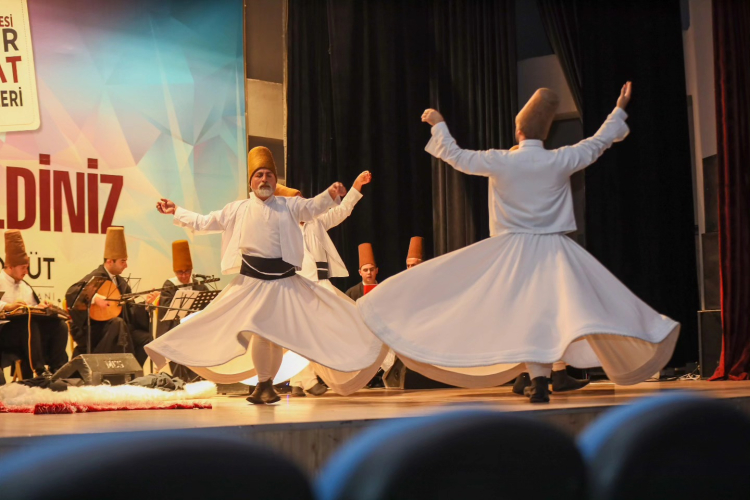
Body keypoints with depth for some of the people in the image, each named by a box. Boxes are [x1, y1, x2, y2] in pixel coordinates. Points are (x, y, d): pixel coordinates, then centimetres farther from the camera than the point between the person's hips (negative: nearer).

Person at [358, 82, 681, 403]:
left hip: (512, 253, 0)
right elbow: (599, 142, 12)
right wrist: (619, 110, 27)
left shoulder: (500, 161, -6)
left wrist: (438, 125, 22)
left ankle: (539, 379, -1)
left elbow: (456, 156, 6)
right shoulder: (561, 161, -4)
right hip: (554, 252, 0)